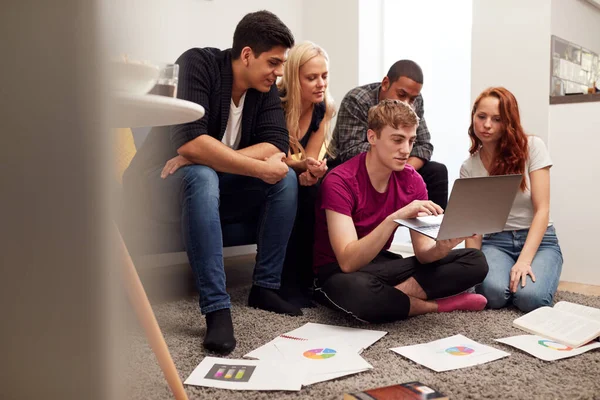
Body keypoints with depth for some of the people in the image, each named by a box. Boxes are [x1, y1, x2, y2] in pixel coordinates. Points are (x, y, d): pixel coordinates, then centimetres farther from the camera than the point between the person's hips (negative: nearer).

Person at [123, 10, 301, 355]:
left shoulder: (266, 89, -1)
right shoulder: (198, 64, -18)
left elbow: (277, 146, -16)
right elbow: (189, 141, -32)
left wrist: (211, 156, -29)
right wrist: (260, 168, -30)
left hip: (220, 186, 6)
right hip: (168, 185, -5)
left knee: (286, 178, -15)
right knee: (202, 176, -37)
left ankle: (266, 286, -9)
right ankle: (217, 308, -35)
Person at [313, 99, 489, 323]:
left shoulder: (412, 180, -3)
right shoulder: (339, 182, -21)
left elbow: (423, 252, -6)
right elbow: (348, 262, -30)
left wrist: (443, 246, -30)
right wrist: (394, 218, -41)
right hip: (340, 271, -5)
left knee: (475, 262, -7)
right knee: (356, 290, -43)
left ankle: (390, 297, -20)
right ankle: (437, 305, -16)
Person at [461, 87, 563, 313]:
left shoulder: (532, 147, -7)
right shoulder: (468, 168, 1)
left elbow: (542, 209, -12)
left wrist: (524, 259, -23)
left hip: (539, 240, -1)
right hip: (495, 242, 1)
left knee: (530, 297, -31)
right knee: (493, 292, -31)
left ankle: (521, 274, 5)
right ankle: (505, 273, 4)